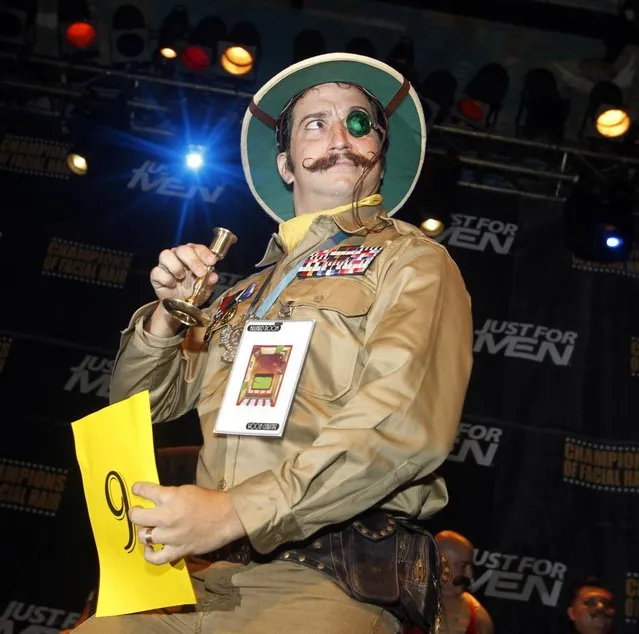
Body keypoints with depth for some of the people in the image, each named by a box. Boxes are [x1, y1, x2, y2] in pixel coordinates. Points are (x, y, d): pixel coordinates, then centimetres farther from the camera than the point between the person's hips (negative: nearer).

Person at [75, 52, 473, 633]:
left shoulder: (411, 262, 3)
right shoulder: (245, 292, 19)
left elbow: (406, 424, -14)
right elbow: (140, 405, 25)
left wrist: (234, 512, -20)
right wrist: (168, 313, 5)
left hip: (322, 584, -5)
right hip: (205, 575, 5)